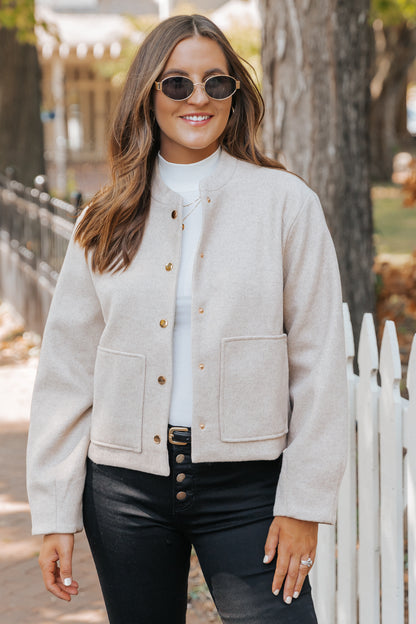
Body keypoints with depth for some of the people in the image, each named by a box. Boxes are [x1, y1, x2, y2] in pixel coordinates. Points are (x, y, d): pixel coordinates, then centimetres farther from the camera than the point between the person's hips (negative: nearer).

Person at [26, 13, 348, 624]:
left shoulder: (285, 202, 0)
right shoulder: (106, 224, 7)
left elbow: (319, 363, -2)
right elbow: (67, 372, 7)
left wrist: (304, 503, -7)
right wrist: (55, 515, 2)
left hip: (245, 482, -2)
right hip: (127, 483, 2)